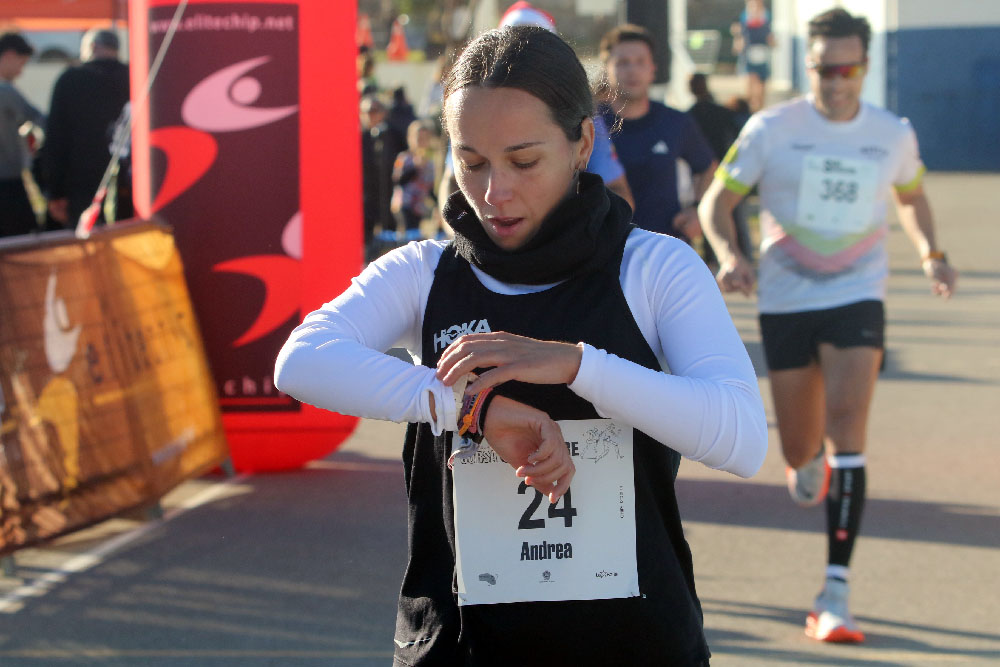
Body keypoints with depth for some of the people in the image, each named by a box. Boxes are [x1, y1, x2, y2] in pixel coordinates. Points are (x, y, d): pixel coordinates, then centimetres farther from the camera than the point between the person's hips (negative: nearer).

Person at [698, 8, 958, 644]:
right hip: (785, 301, 0)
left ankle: (836, 592, -19)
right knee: (800, 450, 8)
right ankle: (812, 460, 51)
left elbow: (913, 197, 20)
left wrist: (930, 253, 3)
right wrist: (729, 254, -21)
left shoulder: (893, 134, 0)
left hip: (857, 301, 0)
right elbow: (717, 202, -1)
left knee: (846, 428, -19)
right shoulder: (771, 130, -6)